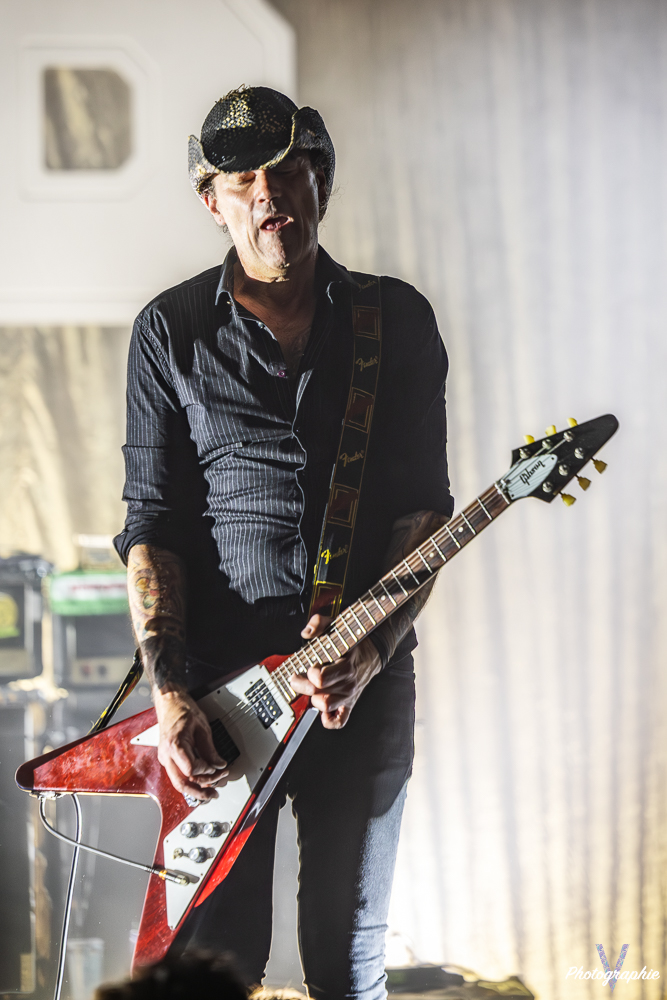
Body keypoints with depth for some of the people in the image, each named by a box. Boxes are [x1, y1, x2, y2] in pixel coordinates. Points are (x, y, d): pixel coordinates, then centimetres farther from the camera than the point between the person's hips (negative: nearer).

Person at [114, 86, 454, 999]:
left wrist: (372, 650, -11)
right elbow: (151, 520, 1)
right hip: (218, 684, -1)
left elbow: (424, 509, 5)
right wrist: (169, 692, -11)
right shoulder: (172, 330, 4)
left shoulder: (398, 321, 7)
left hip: (365, 684, 1)